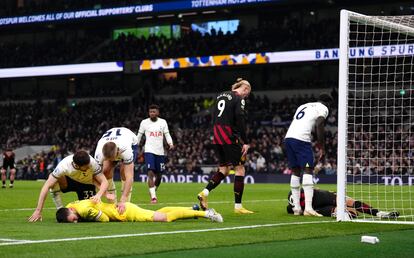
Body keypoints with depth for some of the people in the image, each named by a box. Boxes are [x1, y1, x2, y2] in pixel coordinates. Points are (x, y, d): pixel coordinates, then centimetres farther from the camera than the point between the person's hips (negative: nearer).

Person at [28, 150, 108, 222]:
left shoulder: (92, 163, -34)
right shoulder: (64, 166, -36)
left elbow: (104, 182, -28)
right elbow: (47, 186, -35)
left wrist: (98, 195, -51)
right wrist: (38, 211, -39)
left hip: (86, 184, 0)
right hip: (69, 181, 0)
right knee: (52, 178, -33)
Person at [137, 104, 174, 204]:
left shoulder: (163, 122, 5)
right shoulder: (144, 122, 1)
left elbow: (167, 135, 5)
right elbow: (139, 136, 9)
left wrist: (171, 144, -14)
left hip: (160, 152, 3)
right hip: (149, 151, -3)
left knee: (159, 175, 9)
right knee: (150, 173, -17)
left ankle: (153, 191, 34)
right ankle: (153, 196, -18)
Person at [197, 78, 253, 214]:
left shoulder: (220, 96, 15)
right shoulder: (239, 99, -8)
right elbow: (240, 121, -16)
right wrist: (245, 142, -15)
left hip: (217, 138, 8)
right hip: (230, 138, -8)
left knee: (224, 170, 15)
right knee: (240, 169, 1)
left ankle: (205, 192, -4)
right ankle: (238, 206, 2)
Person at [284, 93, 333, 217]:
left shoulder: (303, 106, 31)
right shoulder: (323, 108, 9)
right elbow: (319, 125, -7)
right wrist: (322, 147, -4)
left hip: (288, 138, 7)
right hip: (301, 139, -7)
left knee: (295, 171, 13)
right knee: (308, 170, -8)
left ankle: (296, 208, 11)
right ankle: (308, 208, -18)